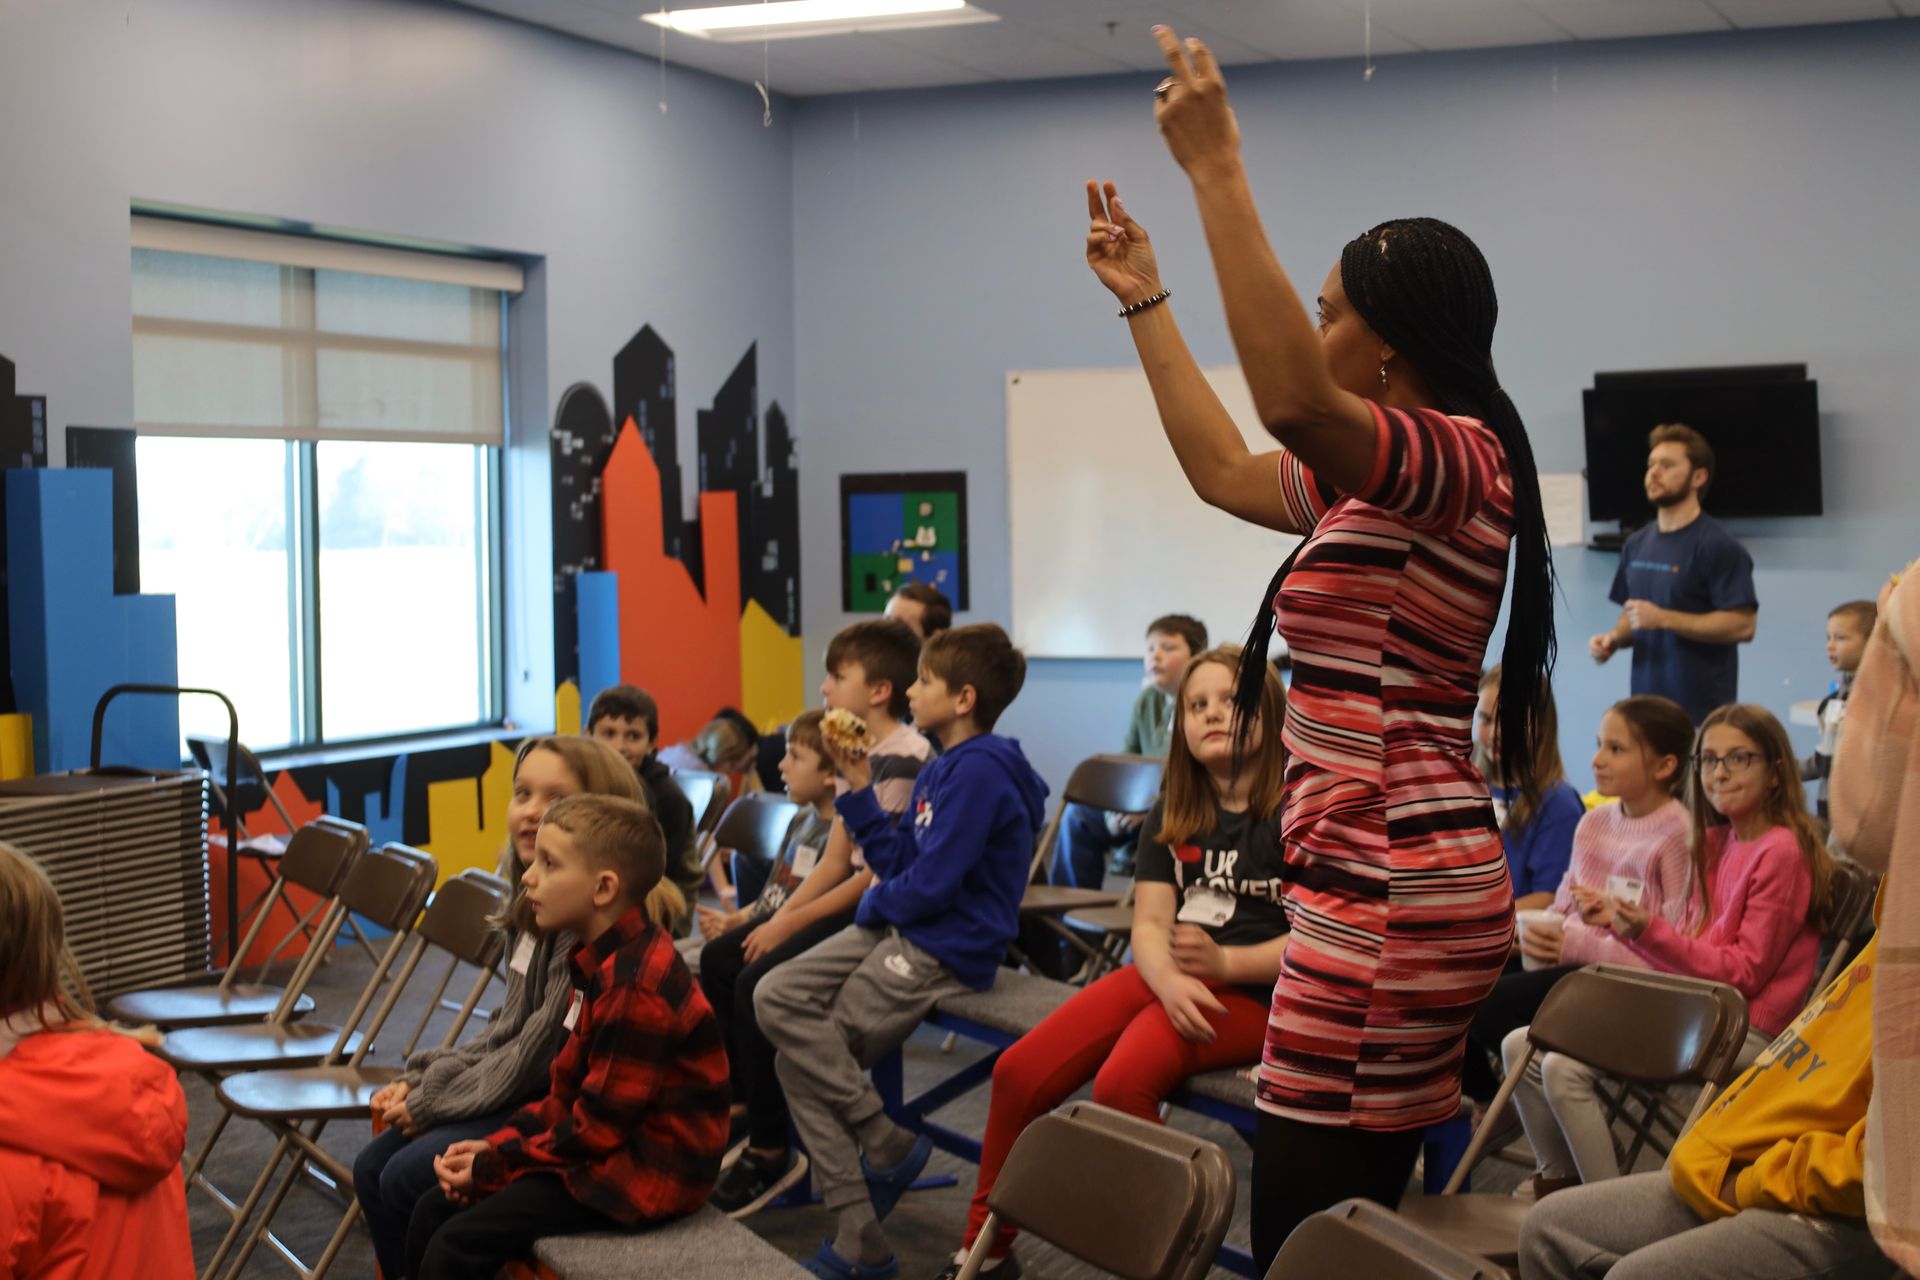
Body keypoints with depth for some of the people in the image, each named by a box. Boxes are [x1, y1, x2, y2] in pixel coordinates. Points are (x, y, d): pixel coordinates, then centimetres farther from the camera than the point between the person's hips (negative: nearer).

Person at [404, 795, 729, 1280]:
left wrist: (494, 1166, -13)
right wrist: (497, 1145, 1)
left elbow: (599, 1127, -22)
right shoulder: (602, 961, 9)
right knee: (433, 1212, 7)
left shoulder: (635, 989, -24)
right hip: (602, 1150, 10)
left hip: (644, 1173, -10)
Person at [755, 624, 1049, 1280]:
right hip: (900, 929, 10)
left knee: (804, 1056, -11)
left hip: (947, 949, -10)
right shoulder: (943, 769, 15)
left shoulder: (980, 769, -18)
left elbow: (931, 882, -22)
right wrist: (859, 786, 11)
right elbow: (899, 861, 16)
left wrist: (876, 901, -2)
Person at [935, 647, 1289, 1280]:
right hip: (1169, 976, 6)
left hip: (1254, 990, -6)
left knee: (1122, 1081, -32)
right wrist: (1171, 981, -18)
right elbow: (1149, 923, 5)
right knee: (1019, 1073, -9)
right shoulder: (1173, 815, 14)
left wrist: (1223, 962, -24)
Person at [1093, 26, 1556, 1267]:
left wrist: (1218, 169, -28)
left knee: (1308, 1221, -6)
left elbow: (1292, 399, -33)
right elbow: (1225, 468, 30)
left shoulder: (1455, 460, -13)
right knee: (1356, 1205, 14)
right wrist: (1144, 297, 31)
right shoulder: (1388, 484, 18)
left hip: (1394, 892, -10)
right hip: (1401, 882, 10)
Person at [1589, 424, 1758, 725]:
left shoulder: (1717, 546, -8)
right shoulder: (1637, 544, 13)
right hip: (1645, 707, 6)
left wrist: (1663, 619, -18)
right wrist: (1613, 639, 3)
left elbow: (1742, 625, -14)